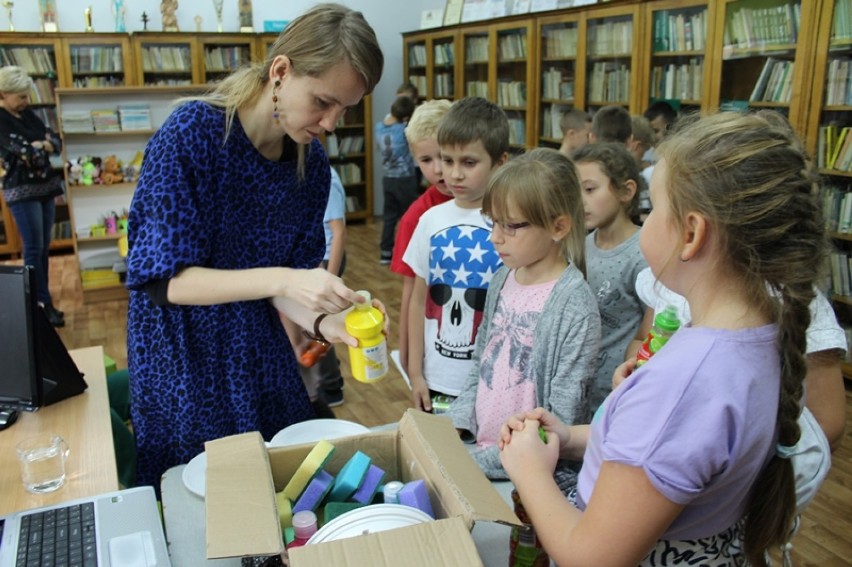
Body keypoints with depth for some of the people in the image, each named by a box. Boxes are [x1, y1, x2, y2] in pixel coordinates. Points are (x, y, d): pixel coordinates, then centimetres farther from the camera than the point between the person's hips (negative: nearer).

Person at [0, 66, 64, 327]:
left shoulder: (27, 114, 10)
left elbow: (56, 141, 6)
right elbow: (24, 151, -22)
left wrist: (40, 146, -14)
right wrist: (43, 146, -4)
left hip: (45, 186, 7)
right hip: (22, 191, -7)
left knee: (44, 248, 10)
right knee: (34, 249, -4)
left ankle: (41, 300, 18)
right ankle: (43, 305, 2)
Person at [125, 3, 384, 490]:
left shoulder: (313, 165, -6)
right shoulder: (193, 132, -22)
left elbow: (282, 286, -1)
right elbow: (166, 280, -24)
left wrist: (322, 321, -22)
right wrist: (280, 279, -35)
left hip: (259, 351, 5)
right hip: (181, 348, -4)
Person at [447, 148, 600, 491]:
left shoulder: (574, 305, -18)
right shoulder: (503, 279, 3)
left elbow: (560, 423, -16)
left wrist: (483, 461, -17)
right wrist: (454, 424, 3)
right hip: (478, 444, 6)